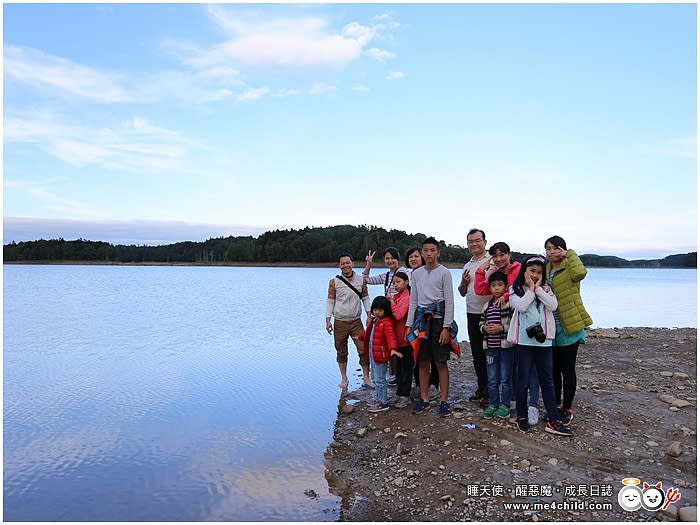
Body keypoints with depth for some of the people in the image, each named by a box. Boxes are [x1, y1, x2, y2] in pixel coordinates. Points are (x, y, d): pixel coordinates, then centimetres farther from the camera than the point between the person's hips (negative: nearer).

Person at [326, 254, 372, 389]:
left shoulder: (361, 280, 2)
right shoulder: (334, 282, -4)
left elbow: (365, 298, 10)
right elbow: (330, 301, 0)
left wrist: (369, 315, 1)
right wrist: (328, 320, -5)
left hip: (356, 322, 1)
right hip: (340, 323, -1)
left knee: (364, 350, -4)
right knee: (341, 352, 9)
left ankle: (366, 379, 8)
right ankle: (344, 379, 23)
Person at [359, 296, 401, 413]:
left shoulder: (386, 322, -17)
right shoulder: (373, 321, 13)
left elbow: (390, 336, -31)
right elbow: (368, 333, 32)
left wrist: (393, 348, -47)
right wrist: (360, 336, 50)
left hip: (381, 355, -9)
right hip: (372, 354, 9)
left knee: (380, 380, -2)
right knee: (375, 378, 19)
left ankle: (383, 403, 9)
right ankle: (378, 399, 32)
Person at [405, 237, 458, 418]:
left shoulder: (444, 273, -3)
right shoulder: (417, 273, 10)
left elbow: (449, 301, -6)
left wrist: (446, 327, -12)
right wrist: (409, 324, 8)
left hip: (438, 319, -4)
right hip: (421, 319, 4)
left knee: (441, 362, 0)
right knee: (422, 361, 9)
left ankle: (444, 401, 9)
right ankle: (424, 399, 19)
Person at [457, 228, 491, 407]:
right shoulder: (467, 266, 16)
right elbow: (462, 293, 21)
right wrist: (463, 282, 2)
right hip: (472, 314, 7)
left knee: (489, 353, 0)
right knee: (477, 354, 14)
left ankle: (489, 392, 10)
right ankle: (481, 387, 26)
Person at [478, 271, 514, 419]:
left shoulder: (510, 304, -9)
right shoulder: (487, 306, 10)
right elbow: (481, 323, 17)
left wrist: (501, 328, -19)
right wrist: (485, 328, -4)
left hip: (506, 346, -5)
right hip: (491, 347, 5)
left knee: (505, 378, 5)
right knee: (492, 379, 12)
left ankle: (505, 405, 17)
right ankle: (493, 404, 22)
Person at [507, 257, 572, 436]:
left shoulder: (546, 289, 11)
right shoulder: (515, 289, 3)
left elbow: (553, 305, -7)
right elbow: (521, 306, -14)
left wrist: (538, 288, -6)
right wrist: (531, 289, -6)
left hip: (543, 341, 3)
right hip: (524, 341, -3)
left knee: (547, 381, 9)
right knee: (523, 381, 5)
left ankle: (554, 420, 14)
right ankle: (522, 417, 20)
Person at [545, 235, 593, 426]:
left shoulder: (569, 269, -10)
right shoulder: (546, 271, 11)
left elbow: (580, 272, -34)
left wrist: (569, 254, -21)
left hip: (569, 328, -6)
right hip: (551, 328, 7)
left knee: (567, 369, 3)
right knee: (553, 369, 14)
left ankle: (567, 409, 15)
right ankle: (556, 406, 27)